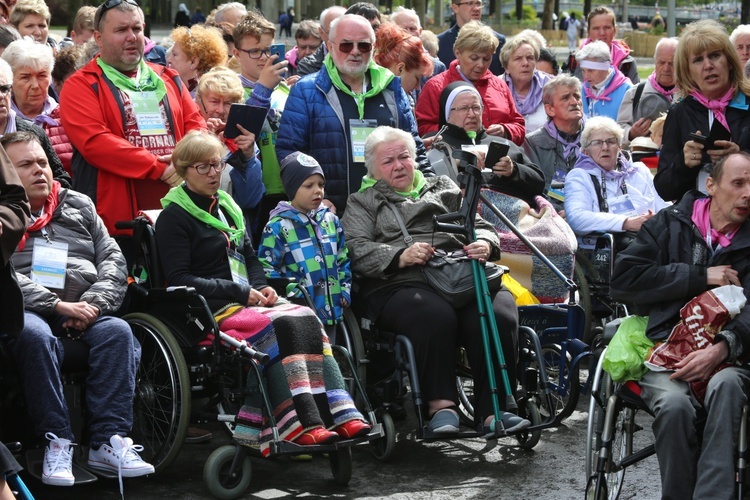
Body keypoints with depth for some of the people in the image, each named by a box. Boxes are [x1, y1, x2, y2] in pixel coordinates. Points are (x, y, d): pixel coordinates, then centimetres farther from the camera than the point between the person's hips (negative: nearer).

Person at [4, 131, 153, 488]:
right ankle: (56, 442, -32)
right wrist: (58, 305, -15)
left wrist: (92, 305, -5)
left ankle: (108, 441, -31)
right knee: (34, 335, -37)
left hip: (85, 313, 3)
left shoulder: (79, 206, 23)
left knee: (117, 331, -28)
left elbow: (113, 259, 14)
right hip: (28, 311, -3)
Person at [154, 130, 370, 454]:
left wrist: (261, 287, 4)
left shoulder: (228, 207, 22)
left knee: (307, 319, -23)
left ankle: (340, 415, -32)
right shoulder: (174, 217, -1)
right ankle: (300, 424, -38)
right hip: (211, 310, -7)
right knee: (282, 327, -32)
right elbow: (179, 279, -9)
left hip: (247, 299, 7)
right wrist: (238, 291, -14)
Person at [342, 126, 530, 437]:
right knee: (436, 314, -39)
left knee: (499, 314, -31)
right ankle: (440, 404, -32)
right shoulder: (362, 203, 23)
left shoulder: (444, 188, 33)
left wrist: (485, 244, 1)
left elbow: (479, 225, 27)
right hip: (400, 285, -3)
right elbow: (357, 250, 5)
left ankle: (493, 409, -31)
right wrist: (401, 256, -13)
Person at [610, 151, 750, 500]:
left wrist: (722, 348, -21)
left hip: (722, 357, 1)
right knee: (674, 403, -33)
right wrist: (700, 277, -3)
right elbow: (622, 281, 1)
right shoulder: (669, 225, 13)